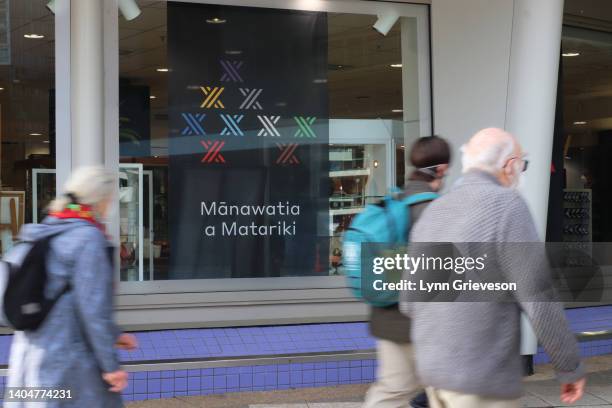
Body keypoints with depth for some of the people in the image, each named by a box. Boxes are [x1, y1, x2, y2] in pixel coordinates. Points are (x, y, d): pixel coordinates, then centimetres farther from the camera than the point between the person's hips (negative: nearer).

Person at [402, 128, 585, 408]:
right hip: (481, 377, -8)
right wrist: (571, 366, -3)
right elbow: (539, 300, -16)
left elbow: (412, 303, 12)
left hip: (436, 366, 8)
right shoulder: (507, 208, -15)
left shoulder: (432, 215, 8)